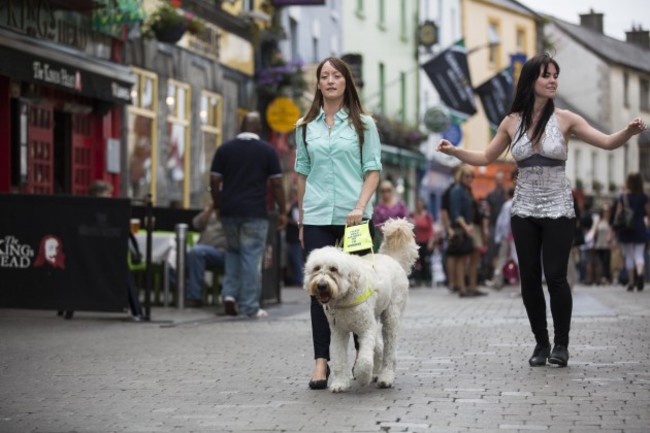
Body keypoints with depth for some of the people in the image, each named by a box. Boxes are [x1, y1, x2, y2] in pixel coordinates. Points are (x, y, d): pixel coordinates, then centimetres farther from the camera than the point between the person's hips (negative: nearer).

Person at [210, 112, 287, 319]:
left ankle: (230, 293, 5)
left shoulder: (224, 149, 5)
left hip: (229, 210, 3)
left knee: (233, 252, 20)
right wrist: (282, 211, 5)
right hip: (255, 212, -3)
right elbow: (276, 184, -2)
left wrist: (217, 206, 15)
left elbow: (214, 181, 4)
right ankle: (250, 307, -1)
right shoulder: (267, 151, -1)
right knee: (251, 257, 0)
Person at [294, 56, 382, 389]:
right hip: (317, 218, 1)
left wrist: (361, 206, -13)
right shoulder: (305, 127, 12)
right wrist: (301, 220, 13)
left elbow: (373, 170, 2)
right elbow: (302, 174, 15)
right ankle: (321, 361, -3)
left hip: (354, 216, -1)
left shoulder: (363, 124, 7)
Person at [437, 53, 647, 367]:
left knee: (555, 276, -9)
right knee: (529, 279, 2)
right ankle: (541, 343, 16)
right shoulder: (511, 122, 3)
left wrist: (630, 131, -27)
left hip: (558, 210, -2)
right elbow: (486, 157, 13)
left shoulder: (564, 119, -4)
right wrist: (454, 152, -1)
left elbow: (608, 143, -7)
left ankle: (561, 344, 7)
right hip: (524, 211, 3)